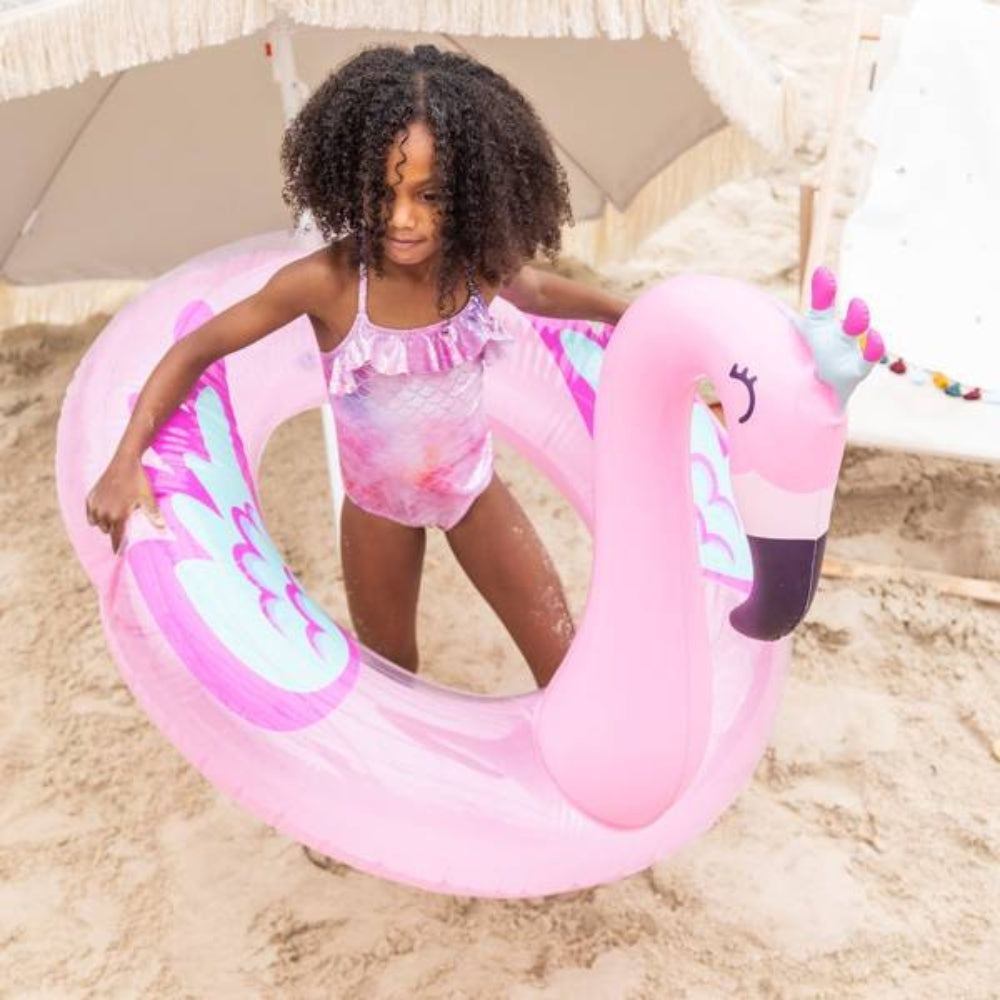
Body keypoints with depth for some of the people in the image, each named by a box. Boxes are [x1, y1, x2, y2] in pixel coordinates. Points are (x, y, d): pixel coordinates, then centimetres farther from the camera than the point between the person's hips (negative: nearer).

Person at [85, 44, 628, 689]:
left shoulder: (483, 262, -22)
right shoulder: (327, 281, -31)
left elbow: (539, 292, 4)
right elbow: (198, 349, -20)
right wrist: (128, 460, -28)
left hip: (474, 487, 2)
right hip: (378, 505, -1)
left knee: (568, 668, 7)